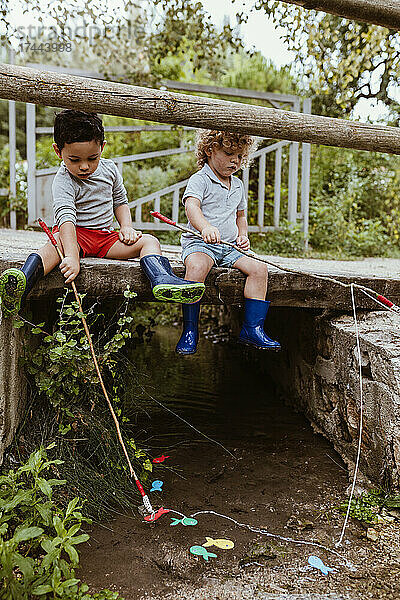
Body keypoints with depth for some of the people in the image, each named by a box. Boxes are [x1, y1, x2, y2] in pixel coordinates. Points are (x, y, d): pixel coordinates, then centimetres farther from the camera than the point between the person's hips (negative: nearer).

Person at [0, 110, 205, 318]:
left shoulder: (109, 169, 3)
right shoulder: (64, 181, -16)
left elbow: (120, 201, 19)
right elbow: (66, 217, -31)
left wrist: (126, 227, 0)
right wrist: (72, 257, -45)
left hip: (105, 235, 6)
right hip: (76, 234, -5)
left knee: (148, 241, -13)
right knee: (58, 243, -39)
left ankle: (162, 279, -39)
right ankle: (25, 280, -61)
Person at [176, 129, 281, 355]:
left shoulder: (238, 185, 19)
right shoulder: (199, 180, -3)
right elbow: (192, 206, -23)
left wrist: (243, 235, 10)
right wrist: (205, 227, -44)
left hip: (230, 246, 6)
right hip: (200, 243, -6)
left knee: (259, 268, -16)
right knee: (197, 267, -37)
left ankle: (253, 328, -10)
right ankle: (190, 330, -26)